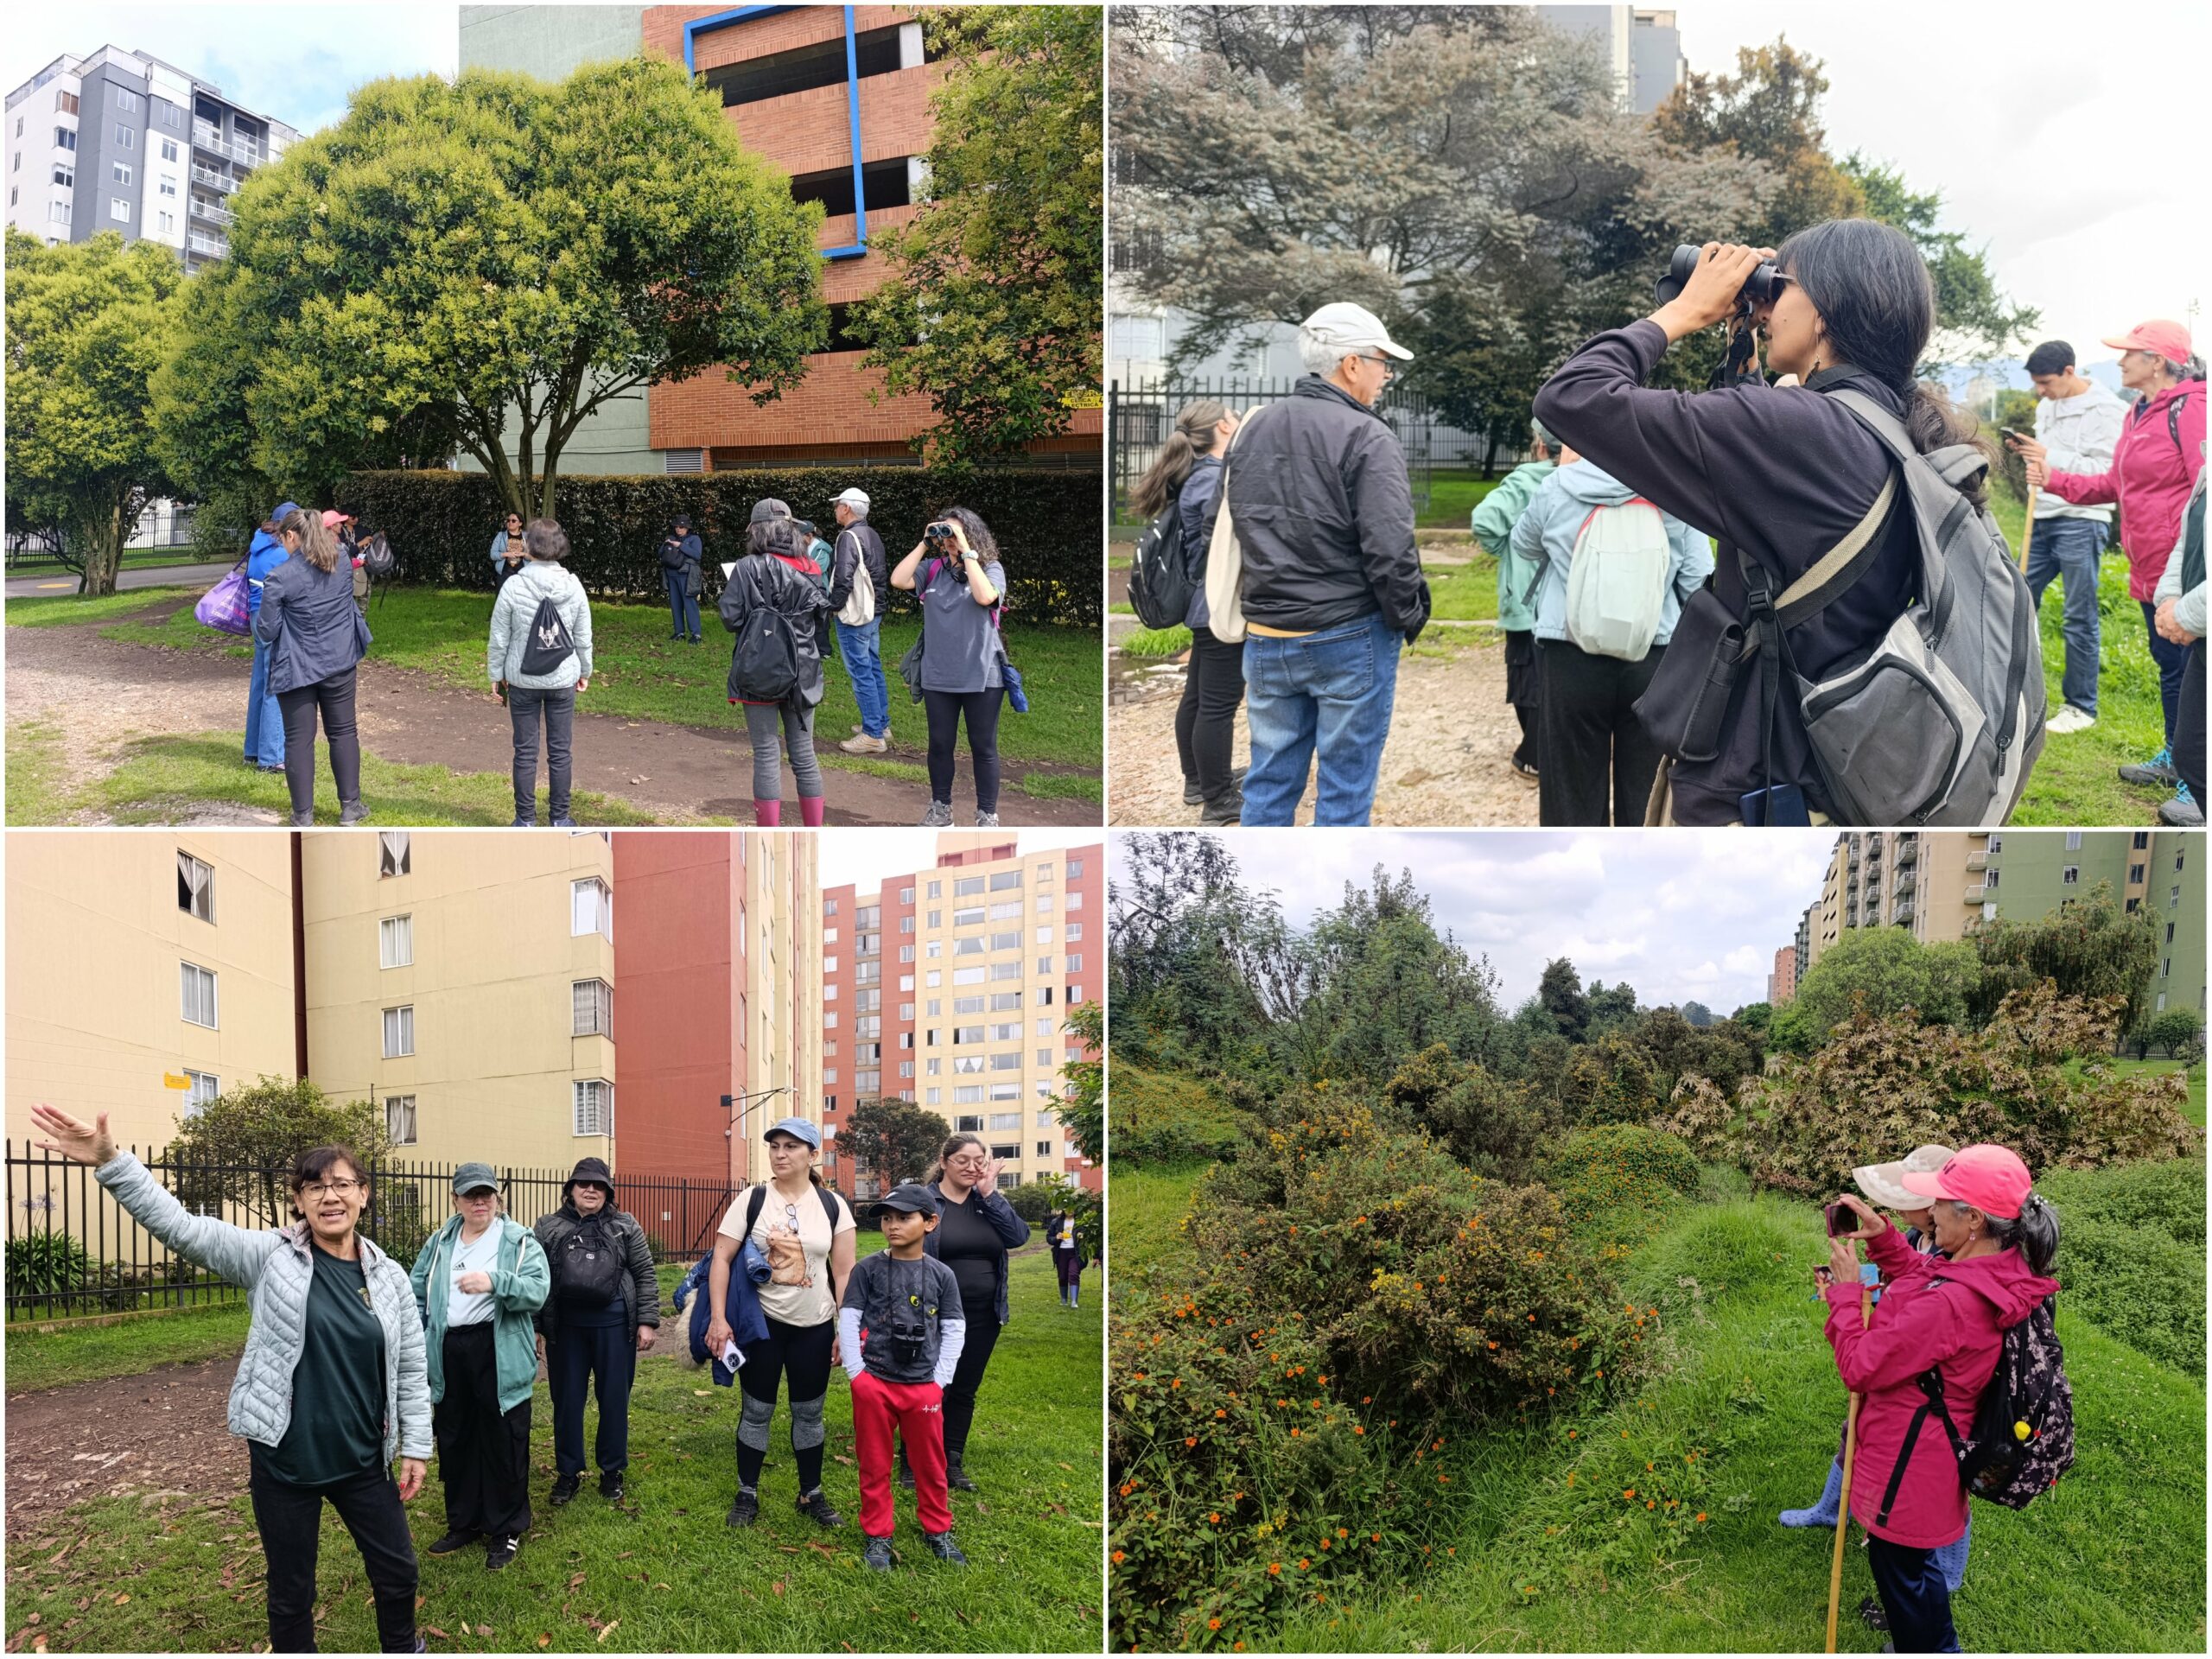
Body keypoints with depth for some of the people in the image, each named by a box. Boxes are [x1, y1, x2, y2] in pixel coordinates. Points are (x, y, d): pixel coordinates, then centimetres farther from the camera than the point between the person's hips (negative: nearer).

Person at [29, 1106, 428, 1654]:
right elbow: (182, 1226, -17)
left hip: (363, 1461, 2)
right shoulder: (270, 1257, -8)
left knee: (397, 1570, 15)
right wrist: (110, 1162, -28)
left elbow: (411, 1371, 4)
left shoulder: (390, 1278, -2)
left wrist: (416, 1447, 3)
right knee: (291, 1590, 10)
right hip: (285, 1461, -2)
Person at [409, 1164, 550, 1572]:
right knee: (454, 1442, 14)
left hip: (499, 1357, -5)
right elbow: (418, 1296, 14)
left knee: (503, 1444, 2)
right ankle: (463, 1523, 30)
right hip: (449, 1354, 5)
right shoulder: (438, 1244, 13)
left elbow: (537, 1291, -15)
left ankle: (506, 1530, 15)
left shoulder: (520, 1242, -1)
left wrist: (494, 1282, -30)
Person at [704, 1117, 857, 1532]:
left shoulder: (833, 1206, -3)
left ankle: (811, 1495, 25)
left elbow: (844, 1272, 0)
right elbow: (721, 1259, -8)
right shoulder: (752, 1200, -7)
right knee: (756, 1411, 8)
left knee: (809, 1413, 11)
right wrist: (718, 1318, -16)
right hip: (761, 1322, -1)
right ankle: (747, 1494, 22)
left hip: (814, 1326, 1)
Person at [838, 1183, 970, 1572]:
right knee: (875, 1466, 8)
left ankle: (937, 1532, 26)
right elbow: (848, 1321, 0)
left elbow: (954, 1330, 5)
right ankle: (877, 1536, 20)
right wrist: (857, 1375, -6)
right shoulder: (868, 1270, -2)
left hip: (924, 1388, 1)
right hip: (873, 1385, -1)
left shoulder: (942, 1275, 1)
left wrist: (939, 1381, -1)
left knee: (930, 1466, 10)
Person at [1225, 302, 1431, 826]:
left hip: (1266, 639, 6)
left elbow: (1233, 531, 16)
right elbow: (1390, 549, -19)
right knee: (1345, 788, 3)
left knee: (1270, 782, 13)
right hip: (1349, 639, -6)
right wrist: (1409, 618, -4)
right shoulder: (1365, 437, -13)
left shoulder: (1253, 430, 9)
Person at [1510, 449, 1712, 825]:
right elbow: (1699, 580, -2)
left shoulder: (1557, 489, -4)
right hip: (1654, 661, 1)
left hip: (1571, 662, -1)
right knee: (1646, 796, 11)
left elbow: (1524, 546, 17)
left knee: (1572, 793, 9)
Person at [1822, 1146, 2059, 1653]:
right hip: (1934, 1449, 9)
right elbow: (1918, 1277, 13)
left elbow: (1859, 1367, -27)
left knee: (1899, 1568, 15)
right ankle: (1938, 1643, 54)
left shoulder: (1949, 1303, -38)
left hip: (1906, 1463, -9)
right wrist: (1881, 1236, -1)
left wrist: (1845, 1288, -16)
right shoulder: (2001, 1271, -10)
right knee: (1914, 1560, 32)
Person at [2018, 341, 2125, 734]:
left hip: (2081, 522, -8)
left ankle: (2081, 707, 6)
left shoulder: (2104, 410, -11)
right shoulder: (2047, 405, 13)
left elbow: (2105, 471, -17)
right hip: (2044, 518, 8)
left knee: (2080, 617, -2)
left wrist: (2052, 458, -23)